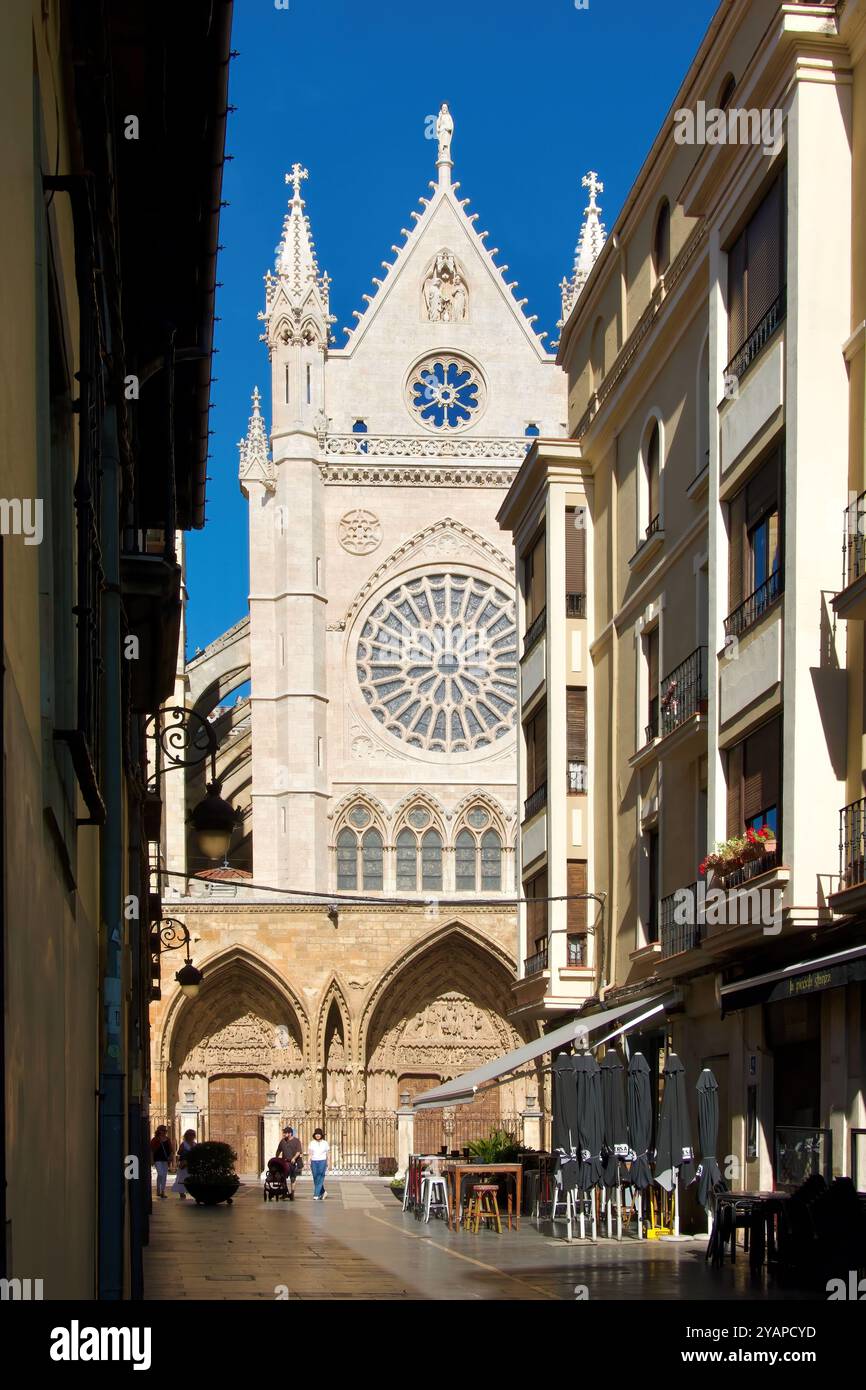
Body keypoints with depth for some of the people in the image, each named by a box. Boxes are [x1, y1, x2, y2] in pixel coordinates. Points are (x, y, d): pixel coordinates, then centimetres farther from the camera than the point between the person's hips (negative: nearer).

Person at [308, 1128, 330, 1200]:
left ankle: (316, 1195, -13)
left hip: (322, 1161, -3)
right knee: (315, 1178, 5)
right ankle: (323, 1192, 23)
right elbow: (310, 1154, 8)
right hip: (314, 1161, 3)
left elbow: (327, 1153, 9)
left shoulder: (325, 1143, 4)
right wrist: (309, 1162, -1)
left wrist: (327, 1163, 7)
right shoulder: (312, 1143, 8)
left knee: (320, 1179, -10)